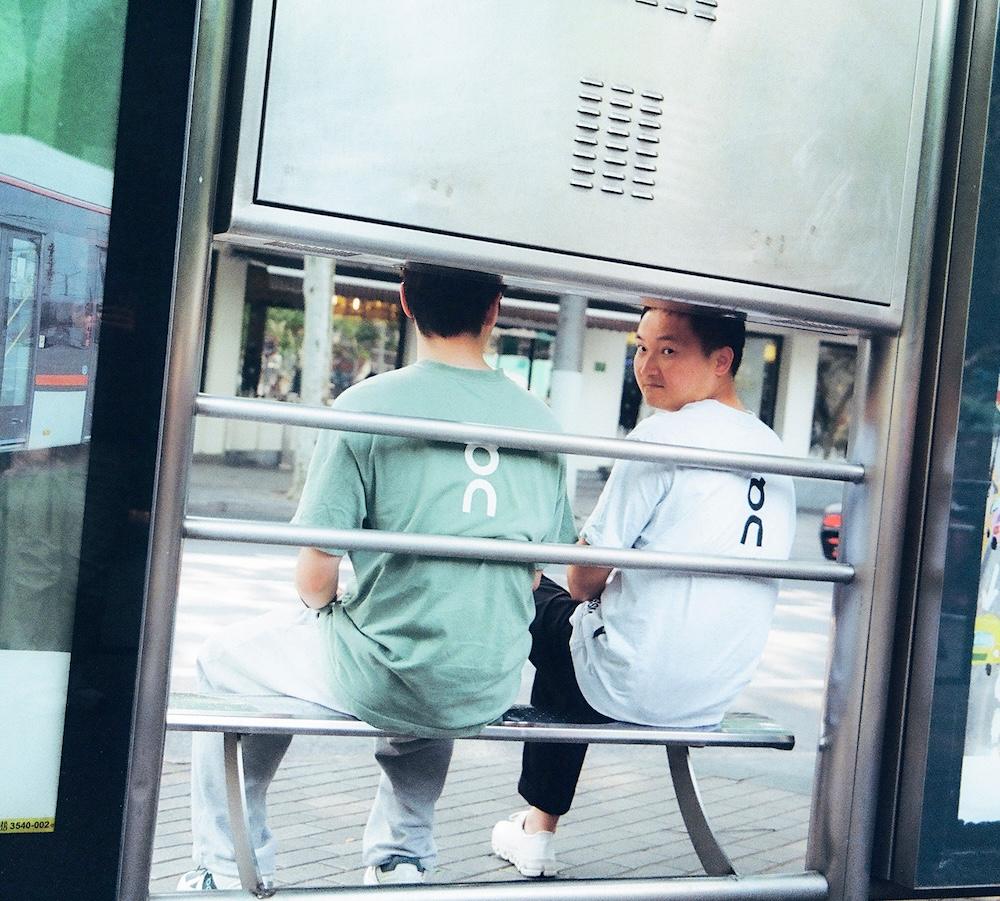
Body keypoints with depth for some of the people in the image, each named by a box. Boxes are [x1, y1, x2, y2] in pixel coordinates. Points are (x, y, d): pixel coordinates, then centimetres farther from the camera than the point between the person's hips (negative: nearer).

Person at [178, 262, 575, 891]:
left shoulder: (367, 407, -14)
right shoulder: (540, 421, -1)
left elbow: (315, 578, -12)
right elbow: (533, 574, 8)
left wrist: (324, 603, 10)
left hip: (379, 682, -4)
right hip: (491, 692, 5)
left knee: (222, 665, 22)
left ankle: (229, 870, 27)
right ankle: (404, 856, 40)